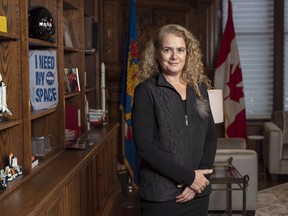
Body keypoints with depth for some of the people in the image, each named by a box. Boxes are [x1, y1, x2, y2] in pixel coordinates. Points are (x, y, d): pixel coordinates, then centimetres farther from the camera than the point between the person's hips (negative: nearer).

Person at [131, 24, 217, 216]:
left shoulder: (199, 88, 6)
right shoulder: (146, 91, -7)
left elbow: (210, 136, 6)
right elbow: (145, 147, -14)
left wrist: (200, 176, -8)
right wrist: (188, 177, -15)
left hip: (198, 191, 4)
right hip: (160, 194, -4)